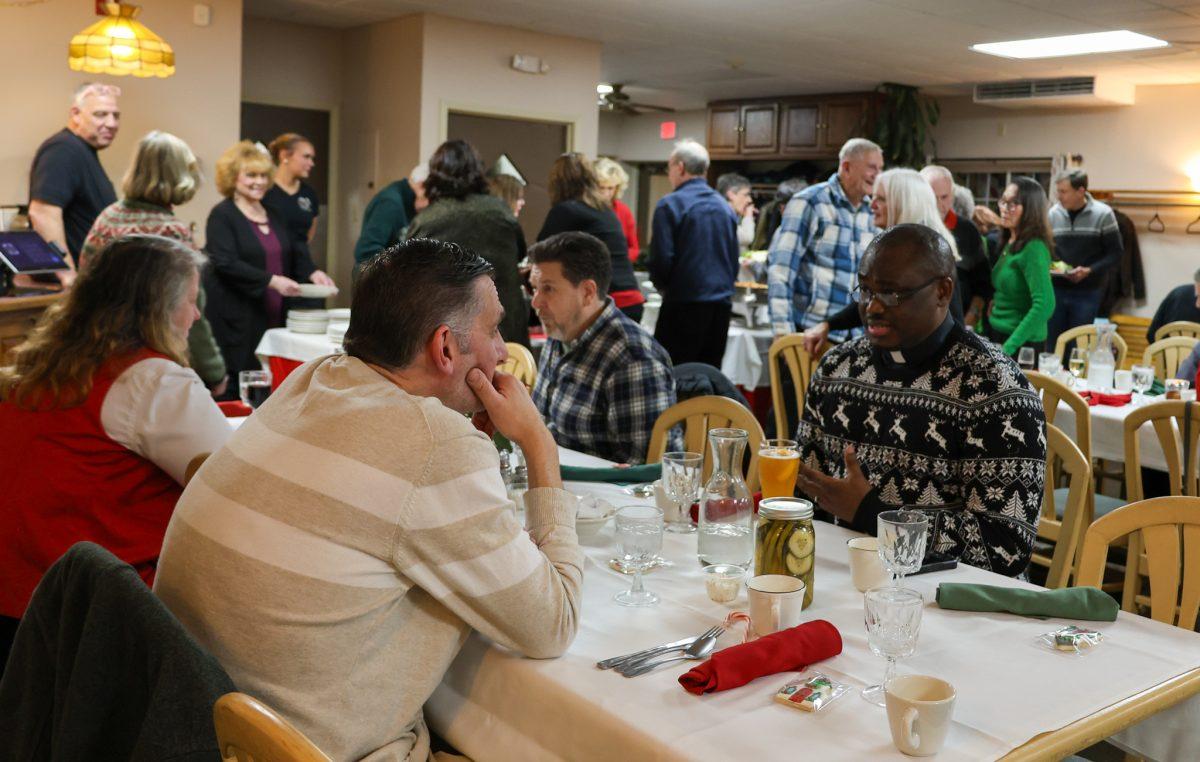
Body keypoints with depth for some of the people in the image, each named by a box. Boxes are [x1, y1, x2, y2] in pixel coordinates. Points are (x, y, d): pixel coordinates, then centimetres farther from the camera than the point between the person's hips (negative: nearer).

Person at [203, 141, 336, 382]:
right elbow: (225, 263, -15)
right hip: (237, 318, -6)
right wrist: (271, 281, -23)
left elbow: (295, 253, 20)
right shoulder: (222, 216, -4)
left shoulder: (273, 214, 16)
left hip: (273, 316, 6)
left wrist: (312, 273, -1)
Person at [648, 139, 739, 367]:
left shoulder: (669, 204, -6)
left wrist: (662, 285, 8)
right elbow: (734, 260, 16)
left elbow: (662, 258, -10)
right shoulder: (725, 207, 13)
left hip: (685, 304, -6)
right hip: (722, 304, 6)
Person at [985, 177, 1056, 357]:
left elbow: (1044, 305, -25)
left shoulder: (1033, 248, -17)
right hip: (997, 335, 8)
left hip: (1021, 344, -8)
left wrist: (1007, 347, -27)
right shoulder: (1009, 243, 8)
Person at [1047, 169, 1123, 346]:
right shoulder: (1053, 213, 2)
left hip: (1088, 293, -3)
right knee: (1052, 344, 6)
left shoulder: (1102, 214, -6)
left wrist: (1089, 270, -20)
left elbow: (1115, 255, -6)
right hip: (1057, 289, 3)